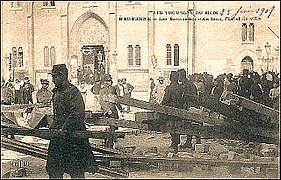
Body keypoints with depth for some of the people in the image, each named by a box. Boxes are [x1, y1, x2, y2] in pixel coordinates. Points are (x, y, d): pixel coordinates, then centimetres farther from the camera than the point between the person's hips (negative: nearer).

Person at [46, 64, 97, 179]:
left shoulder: (72, 92, -16)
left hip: (72, 135, -9)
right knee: (54, 169, 13)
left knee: (76, 170, 1)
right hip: (58, 135, 9)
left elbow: (77, 114, -25)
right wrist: (53, 127, 15)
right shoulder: (56, 92, 13)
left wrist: (64, 129, -23)